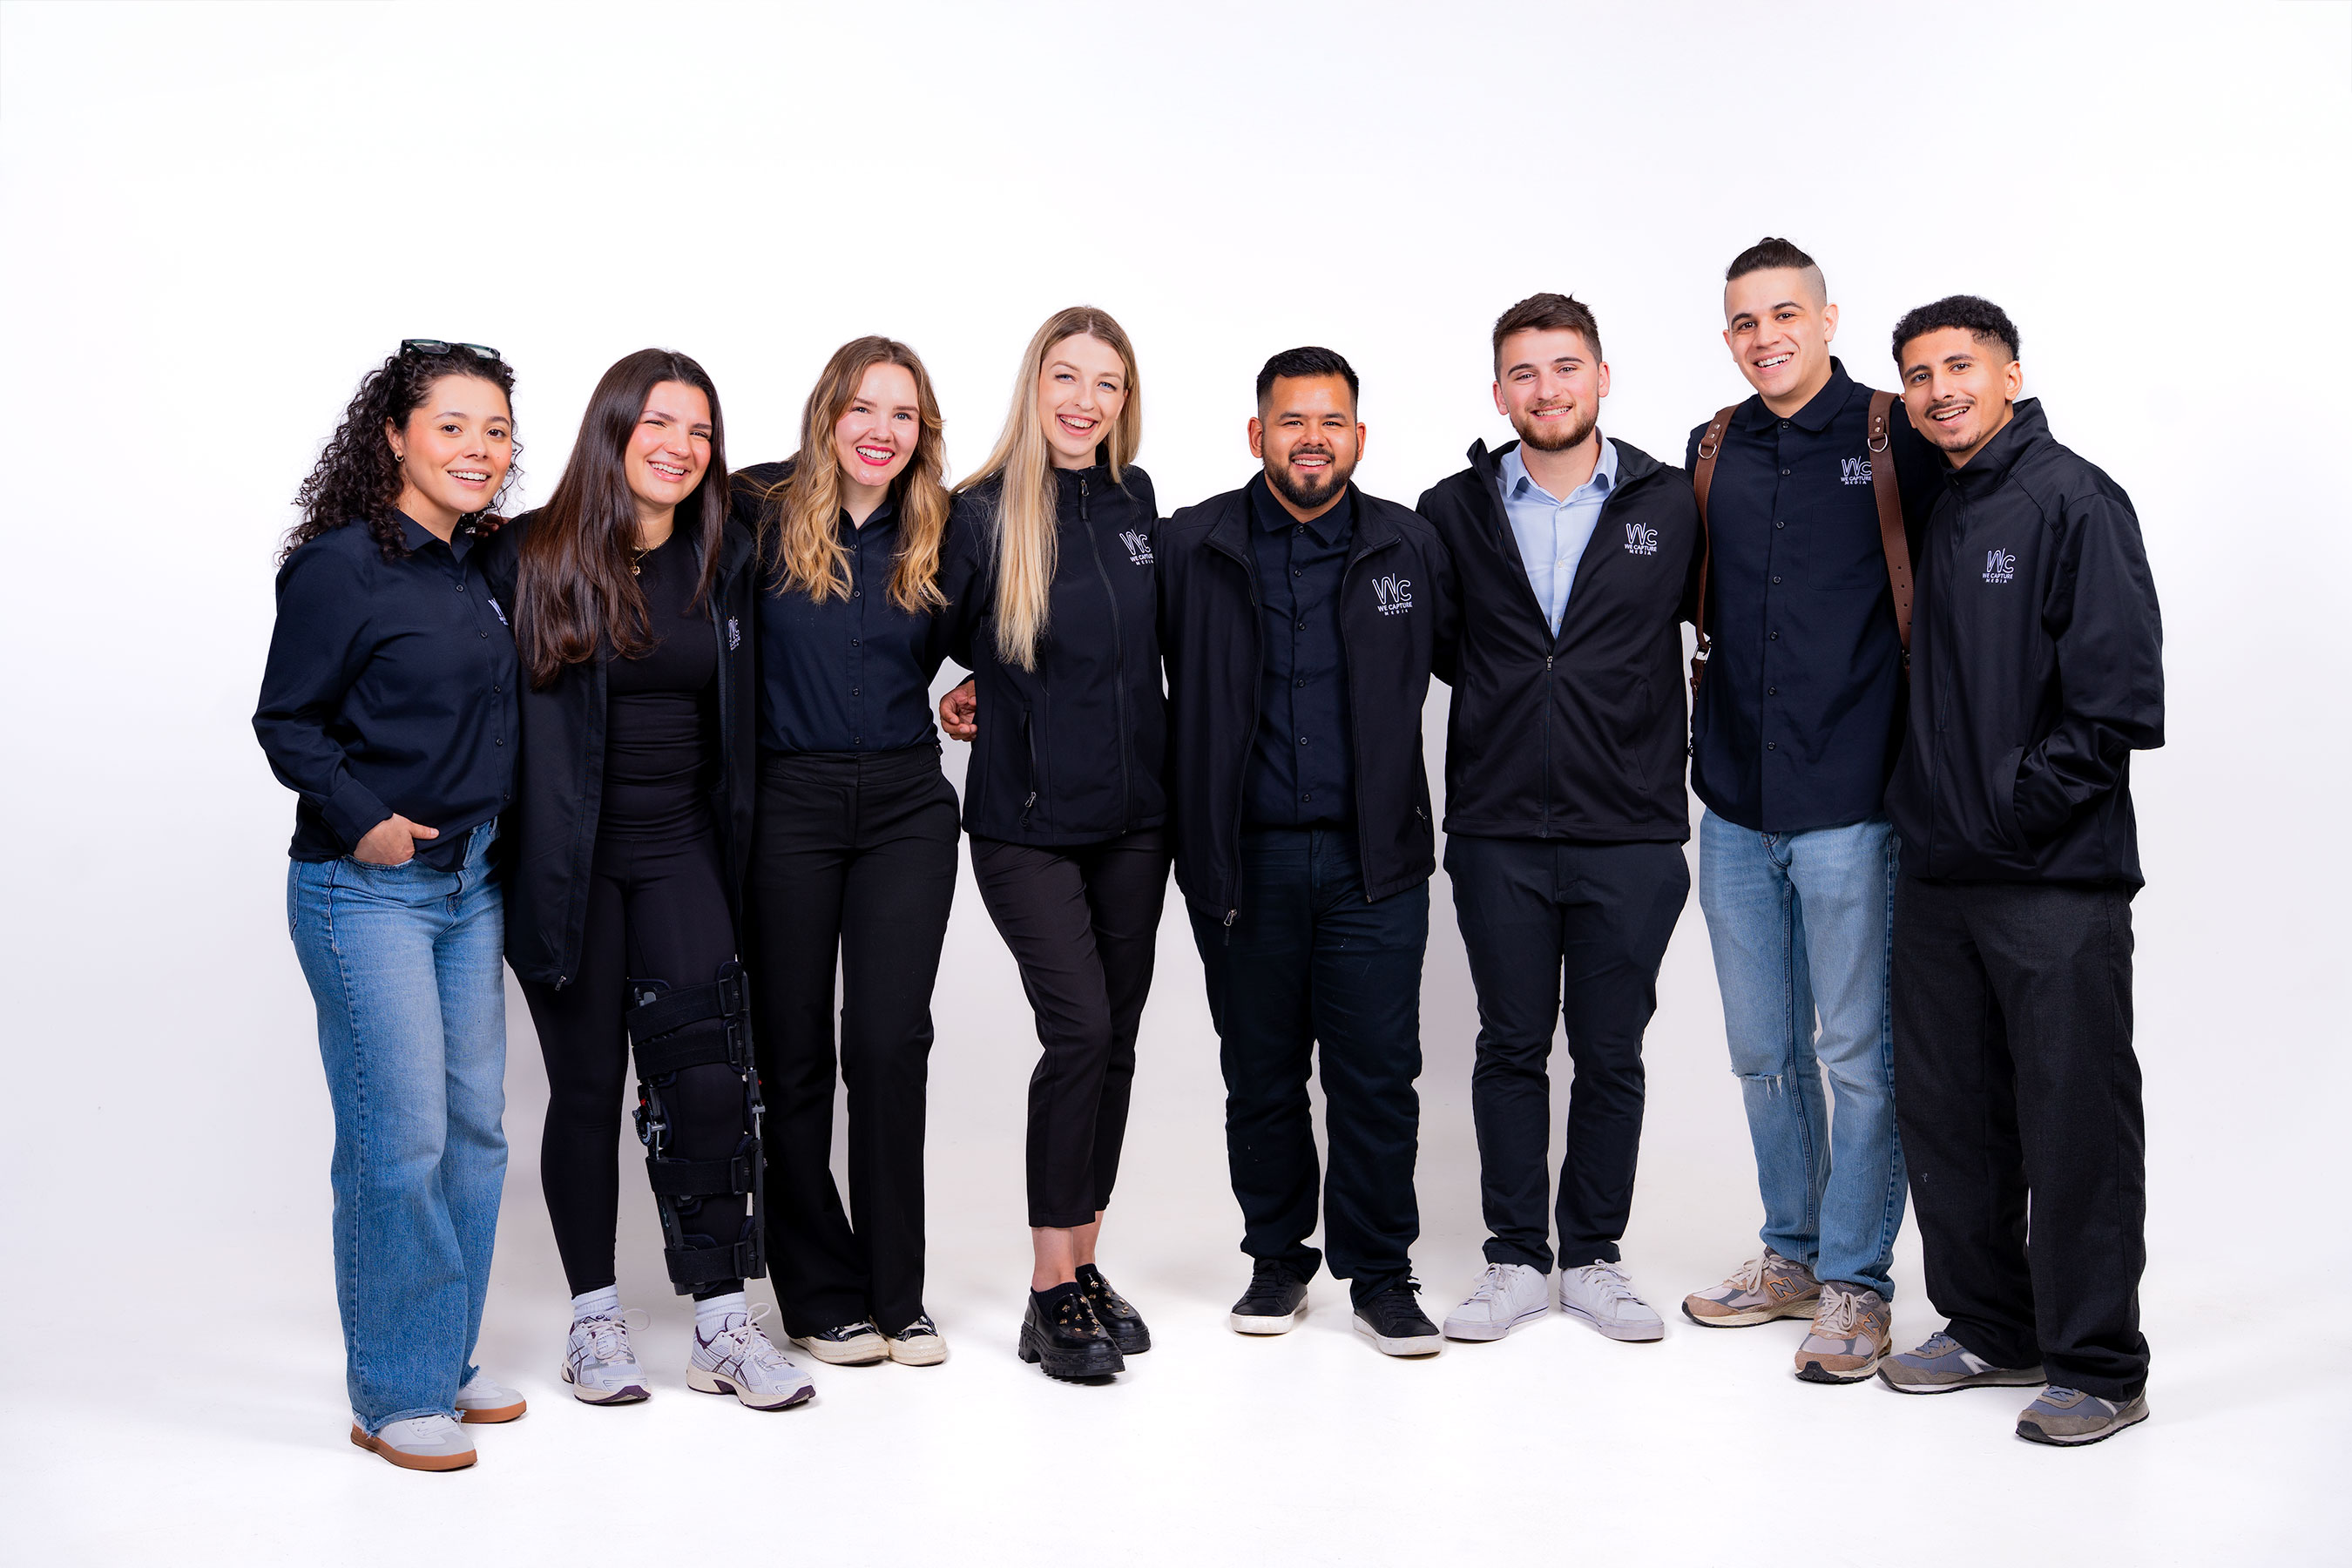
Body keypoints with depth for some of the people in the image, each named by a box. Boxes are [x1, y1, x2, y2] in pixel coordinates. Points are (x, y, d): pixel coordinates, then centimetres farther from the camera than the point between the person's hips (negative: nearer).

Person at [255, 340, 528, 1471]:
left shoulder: (482, 566, 10)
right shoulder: (342, 564, -11)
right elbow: (285, 720, -8)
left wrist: (496, 839, 11)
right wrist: (364, 818, -17)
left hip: (471, 883, 7)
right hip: (366, 890, -7)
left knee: (475, 1126, 10)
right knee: (399, 1136, -5)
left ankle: (448, 1360, 25)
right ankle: (393, 1395, 9)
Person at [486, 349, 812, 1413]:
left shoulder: (724, 560, 7)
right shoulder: (532, 556, -4)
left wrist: (733, 844, 12)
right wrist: (516, 857, -8)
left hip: (679, 848, 2)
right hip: (567, 858, -2)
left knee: (708, 1074, -8)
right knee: (587, 1085, 6)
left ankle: (721, 1323, 1)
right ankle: (593, 1318, 20)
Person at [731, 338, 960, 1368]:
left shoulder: (934, 537, 8)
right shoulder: (760, 512, -2)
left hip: (906, 808, 2)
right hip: (787, 807, -2)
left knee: (892, 1041, -2)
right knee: (791, 1050, 5)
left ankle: (897, 1294, 12)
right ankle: (821, 1295, 19)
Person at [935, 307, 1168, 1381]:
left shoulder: (1135, 500, 7)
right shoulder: (982, 514, -7)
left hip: (1132, 813, 5)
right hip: (1026, 818, -5)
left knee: (1116, 1036, 7)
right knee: (1078, 1027, -13)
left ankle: (1084, 1264, 20)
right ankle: (1050, 1292, -1)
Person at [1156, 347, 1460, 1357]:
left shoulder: (1409, 548, 6)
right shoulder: (1190, 549, 2)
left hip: (1374, 860, 0)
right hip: (1243, 859, 0)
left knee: (1377, 1074, 2)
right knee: (1260, 1074, 11)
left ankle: (1380, 1273, 17)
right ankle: (1277, 1260, 28)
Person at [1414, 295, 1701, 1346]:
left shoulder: (1670, 506, 1)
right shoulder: (1453, 513, 3)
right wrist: (1505, 703, 5)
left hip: (1631, 833, 0)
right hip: (1497, 831, 1)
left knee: (1610, 1053, 9)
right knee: (1511, 1046, 9)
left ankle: (1593, 1257, 24)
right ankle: (1515, 1259, 21)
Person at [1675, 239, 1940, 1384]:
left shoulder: (1898, 440, -5)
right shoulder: (1712, 452, 10)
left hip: (1849, 806, -5)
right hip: (1735, 806, 5)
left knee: (1859, 1053, 2)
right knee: (1764, 1051, 14)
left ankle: (1856, 1282, 16)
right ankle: (1791, 1255, 30)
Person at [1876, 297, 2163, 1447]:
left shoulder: (2071, 500, -8)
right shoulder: (1928, 516, 14)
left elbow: (2122, 697, -14)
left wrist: (2017, 804, -13)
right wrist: (1923, 803, 10)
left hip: (2056, 878, -7)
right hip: (1936, 875, 7)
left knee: (2076, 1123, 1)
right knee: (1946, 1114, 13)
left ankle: (2099, 1368, 13)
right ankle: (1990, 1330, 28)